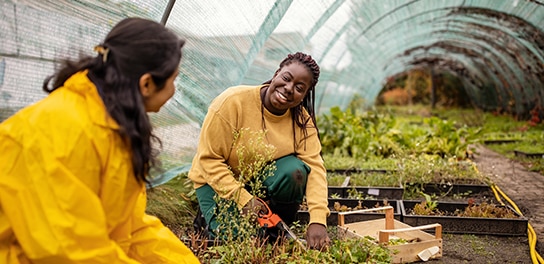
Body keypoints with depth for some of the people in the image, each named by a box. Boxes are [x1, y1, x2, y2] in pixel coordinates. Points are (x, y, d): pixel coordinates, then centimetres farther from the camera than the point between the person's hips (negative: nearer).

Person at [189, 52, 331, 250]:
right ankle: (211, 222, 8)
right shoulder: (233, 102, -24)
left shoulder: (302, 119, -11)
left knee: (295, 170, -27)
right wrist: (244, 200, -30)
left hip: (263, 179, 4)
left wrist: (317, 221, -33)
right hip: (219, 182, -4)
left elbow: (314, 166, -20)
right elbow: (209, 160, -22)